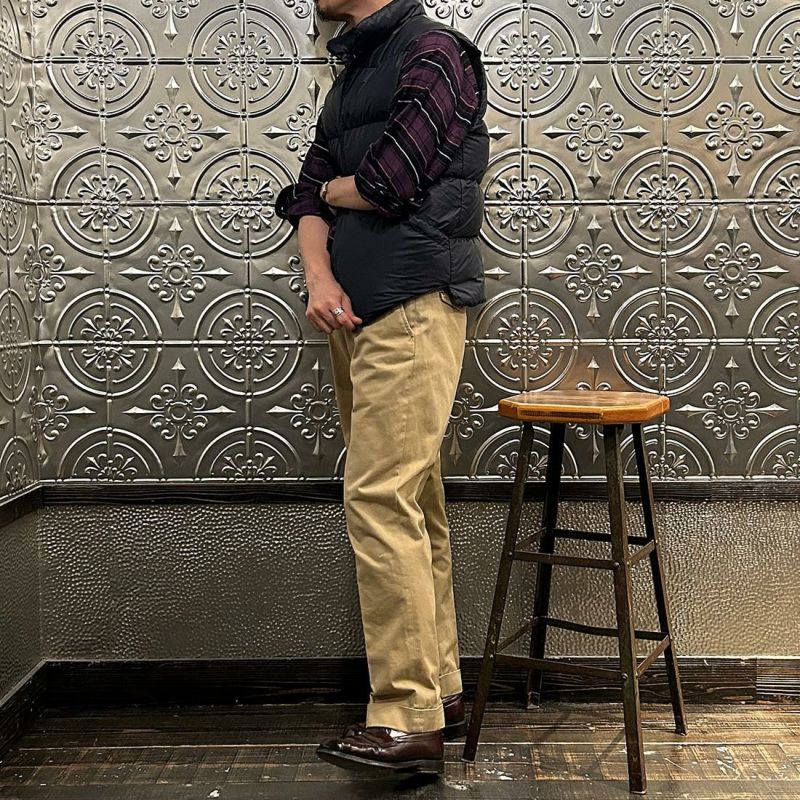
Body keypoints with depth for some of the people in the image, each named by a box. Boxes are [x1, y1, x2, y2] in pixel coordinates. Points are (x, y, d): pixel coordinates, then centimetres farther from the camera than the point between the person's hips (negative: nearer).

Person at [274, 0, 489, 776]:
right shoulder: (351, 70, 22)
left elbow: (388, 184, -15)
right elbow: (309, 195, 14)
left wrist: (336, 189, 6)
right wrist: (319, 275, -4)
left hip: (411, 308, -9)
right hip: (354, 311, 9)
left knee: (381, 502, -13)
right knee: (413, 507, 10)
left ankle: (408, 719, -6)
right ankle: (440, 690, 20)